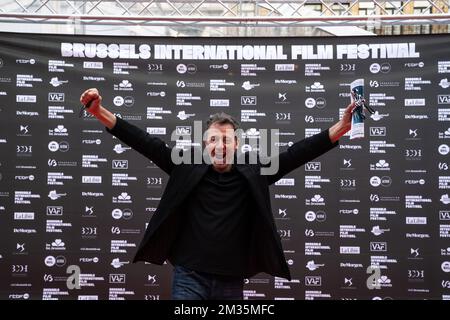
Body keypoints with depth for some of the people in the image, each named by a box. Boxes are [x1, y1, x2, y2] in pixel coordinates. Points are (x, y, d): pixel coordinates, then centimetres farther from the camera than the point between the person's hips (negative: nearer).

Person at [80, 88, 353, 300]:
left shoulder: (254, 173, 1)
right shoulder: (187, 169, -1)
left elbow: (298, 153, -5)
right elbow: (147, 143, -5)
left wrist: (342, 127, -14)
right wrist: (100, 112, -13)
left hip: (231, 281, 2)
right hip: (190, 278, -1)